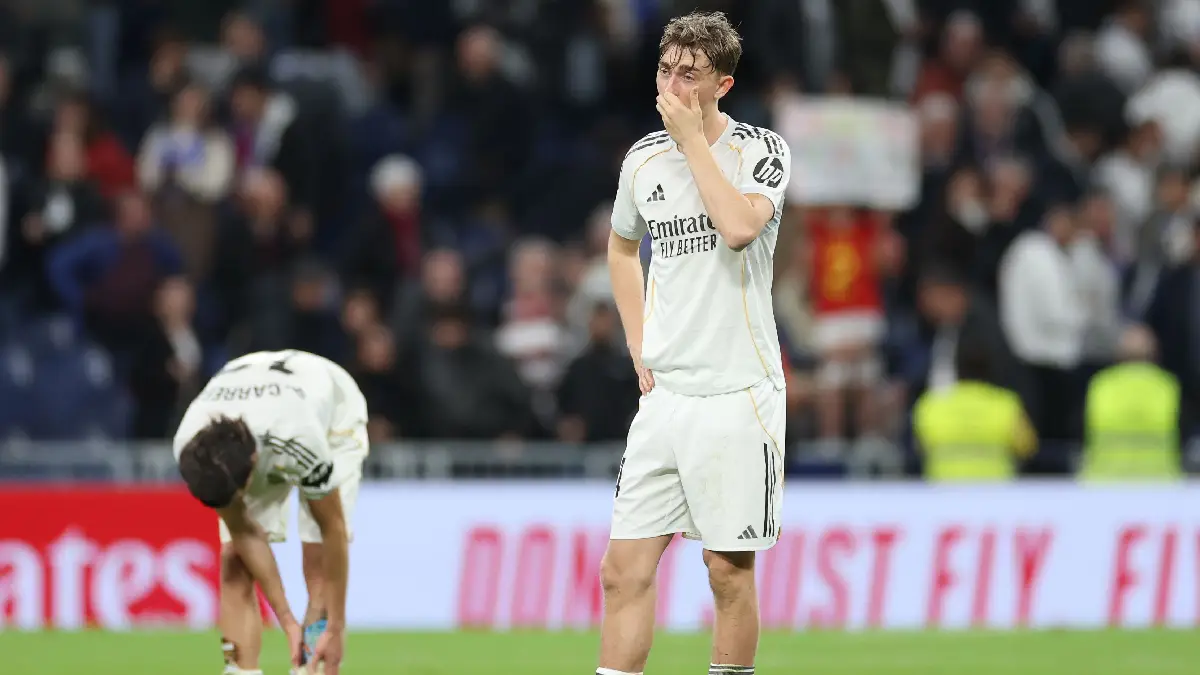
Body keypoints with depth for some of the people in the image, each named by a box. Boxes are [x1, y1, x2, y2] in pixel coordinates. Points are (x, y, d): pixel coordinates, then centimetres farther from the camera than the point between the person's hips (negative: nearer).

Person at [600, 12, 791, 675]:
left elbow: (738, 226, -25)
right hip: (664, 392, 4)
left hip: (737, 394, -4)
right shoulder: (643, 159, 10)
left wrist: (694, 140, -15)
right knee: (623, 568, -2)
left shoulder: (760, 150, -4)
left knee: (729, 571, 1)